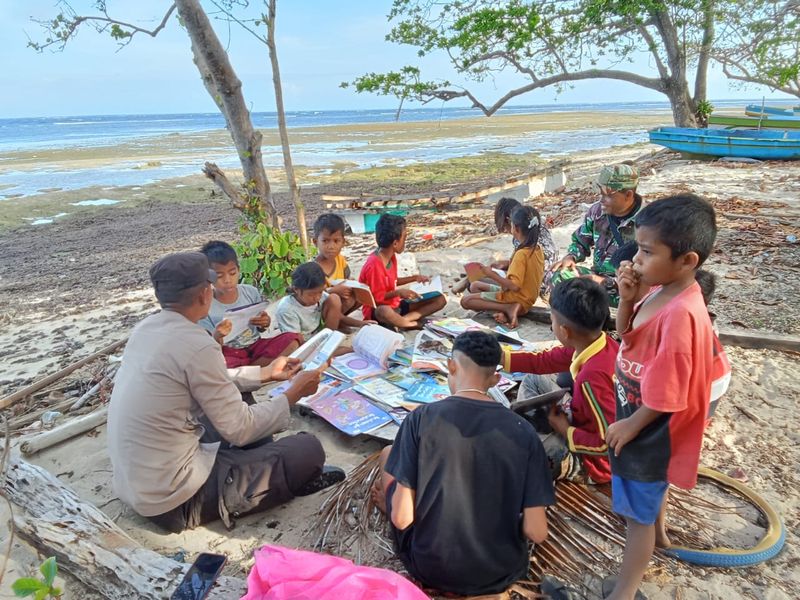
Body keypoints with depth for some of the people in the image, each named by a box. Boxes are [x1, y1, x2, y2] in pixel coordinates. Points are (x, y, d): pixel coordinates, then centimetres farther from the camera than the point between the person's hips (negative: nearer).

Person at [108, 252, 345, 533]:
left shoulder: (147, 328, 1)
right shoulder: (196, 344, -25)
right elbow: (240, 429, -18)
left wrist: (265, 373, 22)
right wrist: (293, 394, -4)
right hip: (174, 500, -9)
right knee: (309, 449, -8)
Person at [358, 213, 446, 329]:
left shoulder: (391, 256, 4)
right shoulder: (374, 265, -23)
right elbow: (376, 298, -19)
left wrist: (414, 278, 13)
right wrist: (398, 292, -29)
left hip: (395, 305, 9)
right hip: (377, 310, -9)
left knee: (440, 299, -1)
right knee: (384, 311, -47)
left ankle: (402, 320, -17)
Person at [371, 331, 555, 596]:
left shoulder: (422, 418, -16)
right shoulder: (523, 431, -11)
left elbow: (402, 518, -15)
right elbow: (536, 532, -11)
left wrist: (391, 504, 9)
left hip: (430, 567, -1)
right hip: (501, 572, 2)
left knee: (388, 453, 19)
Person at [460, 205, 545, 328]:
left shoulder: (521, 254, -26)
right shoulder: (538, 249, 2)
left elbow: (514, 286, -30)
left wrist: (492, 275, -20)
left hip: (516, 299, -9)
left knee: (465, 300, -10)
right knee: (474, 286, 17)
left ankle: (508, 308, -14)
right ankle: (505, 311, -3)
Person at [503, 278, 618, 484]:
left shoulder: (593, 376, -37)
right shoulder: (590, 343, -10)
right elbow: (544, 361, 5)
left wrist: (565, 431, -19)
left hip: (591, 462, -9)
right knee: (533, 381, 15)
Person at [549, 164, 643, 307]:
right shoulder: (597, 210, 1)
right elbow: (580, 241, 15)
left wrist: (606, 283, -26)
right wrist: (570, 257, -8)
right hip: (597, 276, 6)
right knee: (555, 275, -18)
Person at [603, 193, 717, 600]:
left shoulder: (679, 314, -34)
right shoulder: (658, 288, -8)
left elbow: (666, 395, -28)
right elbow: (625, 333, 5)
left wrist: (630, 426, -13)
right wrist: (627, 298, -13)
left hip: (650, 428, -9)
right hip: (641, 417, 9)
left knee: (638, 513, 8)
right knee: (653, 485, 34)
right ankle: (659, 532, 62)